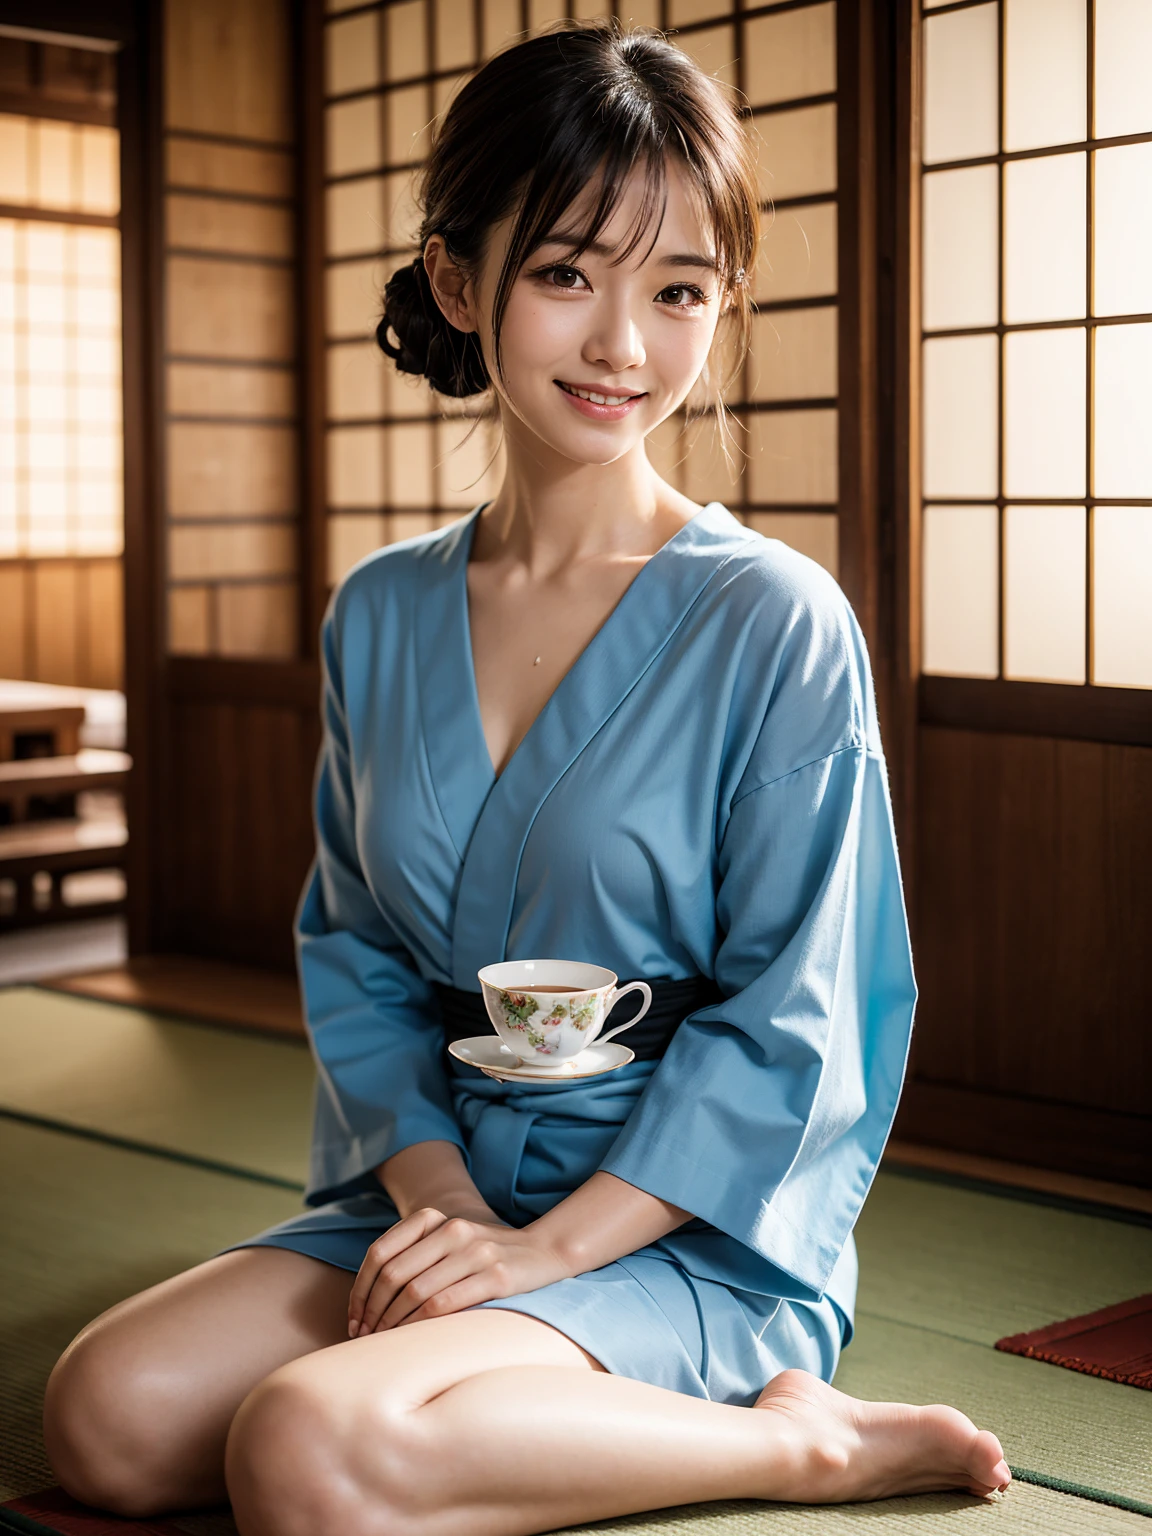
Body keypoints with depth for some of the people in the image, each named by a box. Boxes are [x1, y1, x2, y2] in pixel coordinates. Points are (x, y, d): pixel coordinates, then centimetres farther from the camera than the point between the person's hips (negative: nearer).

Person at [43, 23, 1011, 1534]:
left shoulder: (777, 625, -10)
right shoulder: (379, 616, 6)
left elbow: (787, 1025, -11)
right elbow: (353, 951, 8)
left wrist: (548, 1246, -17)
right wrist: (433, 1189, -9)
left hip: (685, 1223, -6)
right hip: (441, 1181, 6)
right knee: (111, 1413, -15)